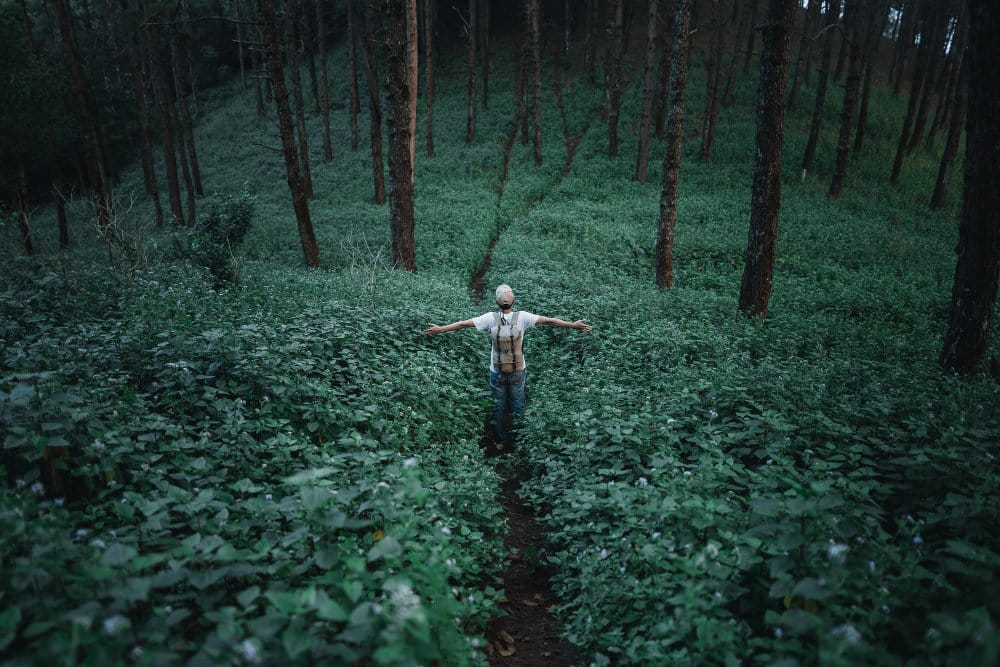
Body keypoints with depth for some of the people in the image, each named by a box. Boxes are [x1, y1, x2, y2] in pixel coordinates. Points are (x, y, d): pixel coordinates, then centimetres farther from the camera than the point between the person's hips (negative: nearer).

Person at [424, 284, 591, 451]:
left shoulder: (491, 318, -13)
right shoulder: (522, 317, -15)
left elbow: (463, 323, -8)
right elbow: (549, 320, -13)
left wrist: (440, 329, 2)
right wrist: (573, 325, -7)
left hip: (497, 373, 0)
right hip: (518, 372, 0)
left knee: (498, 408, 18)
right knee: (517, 408, 18)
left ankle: (500, 441, 32)